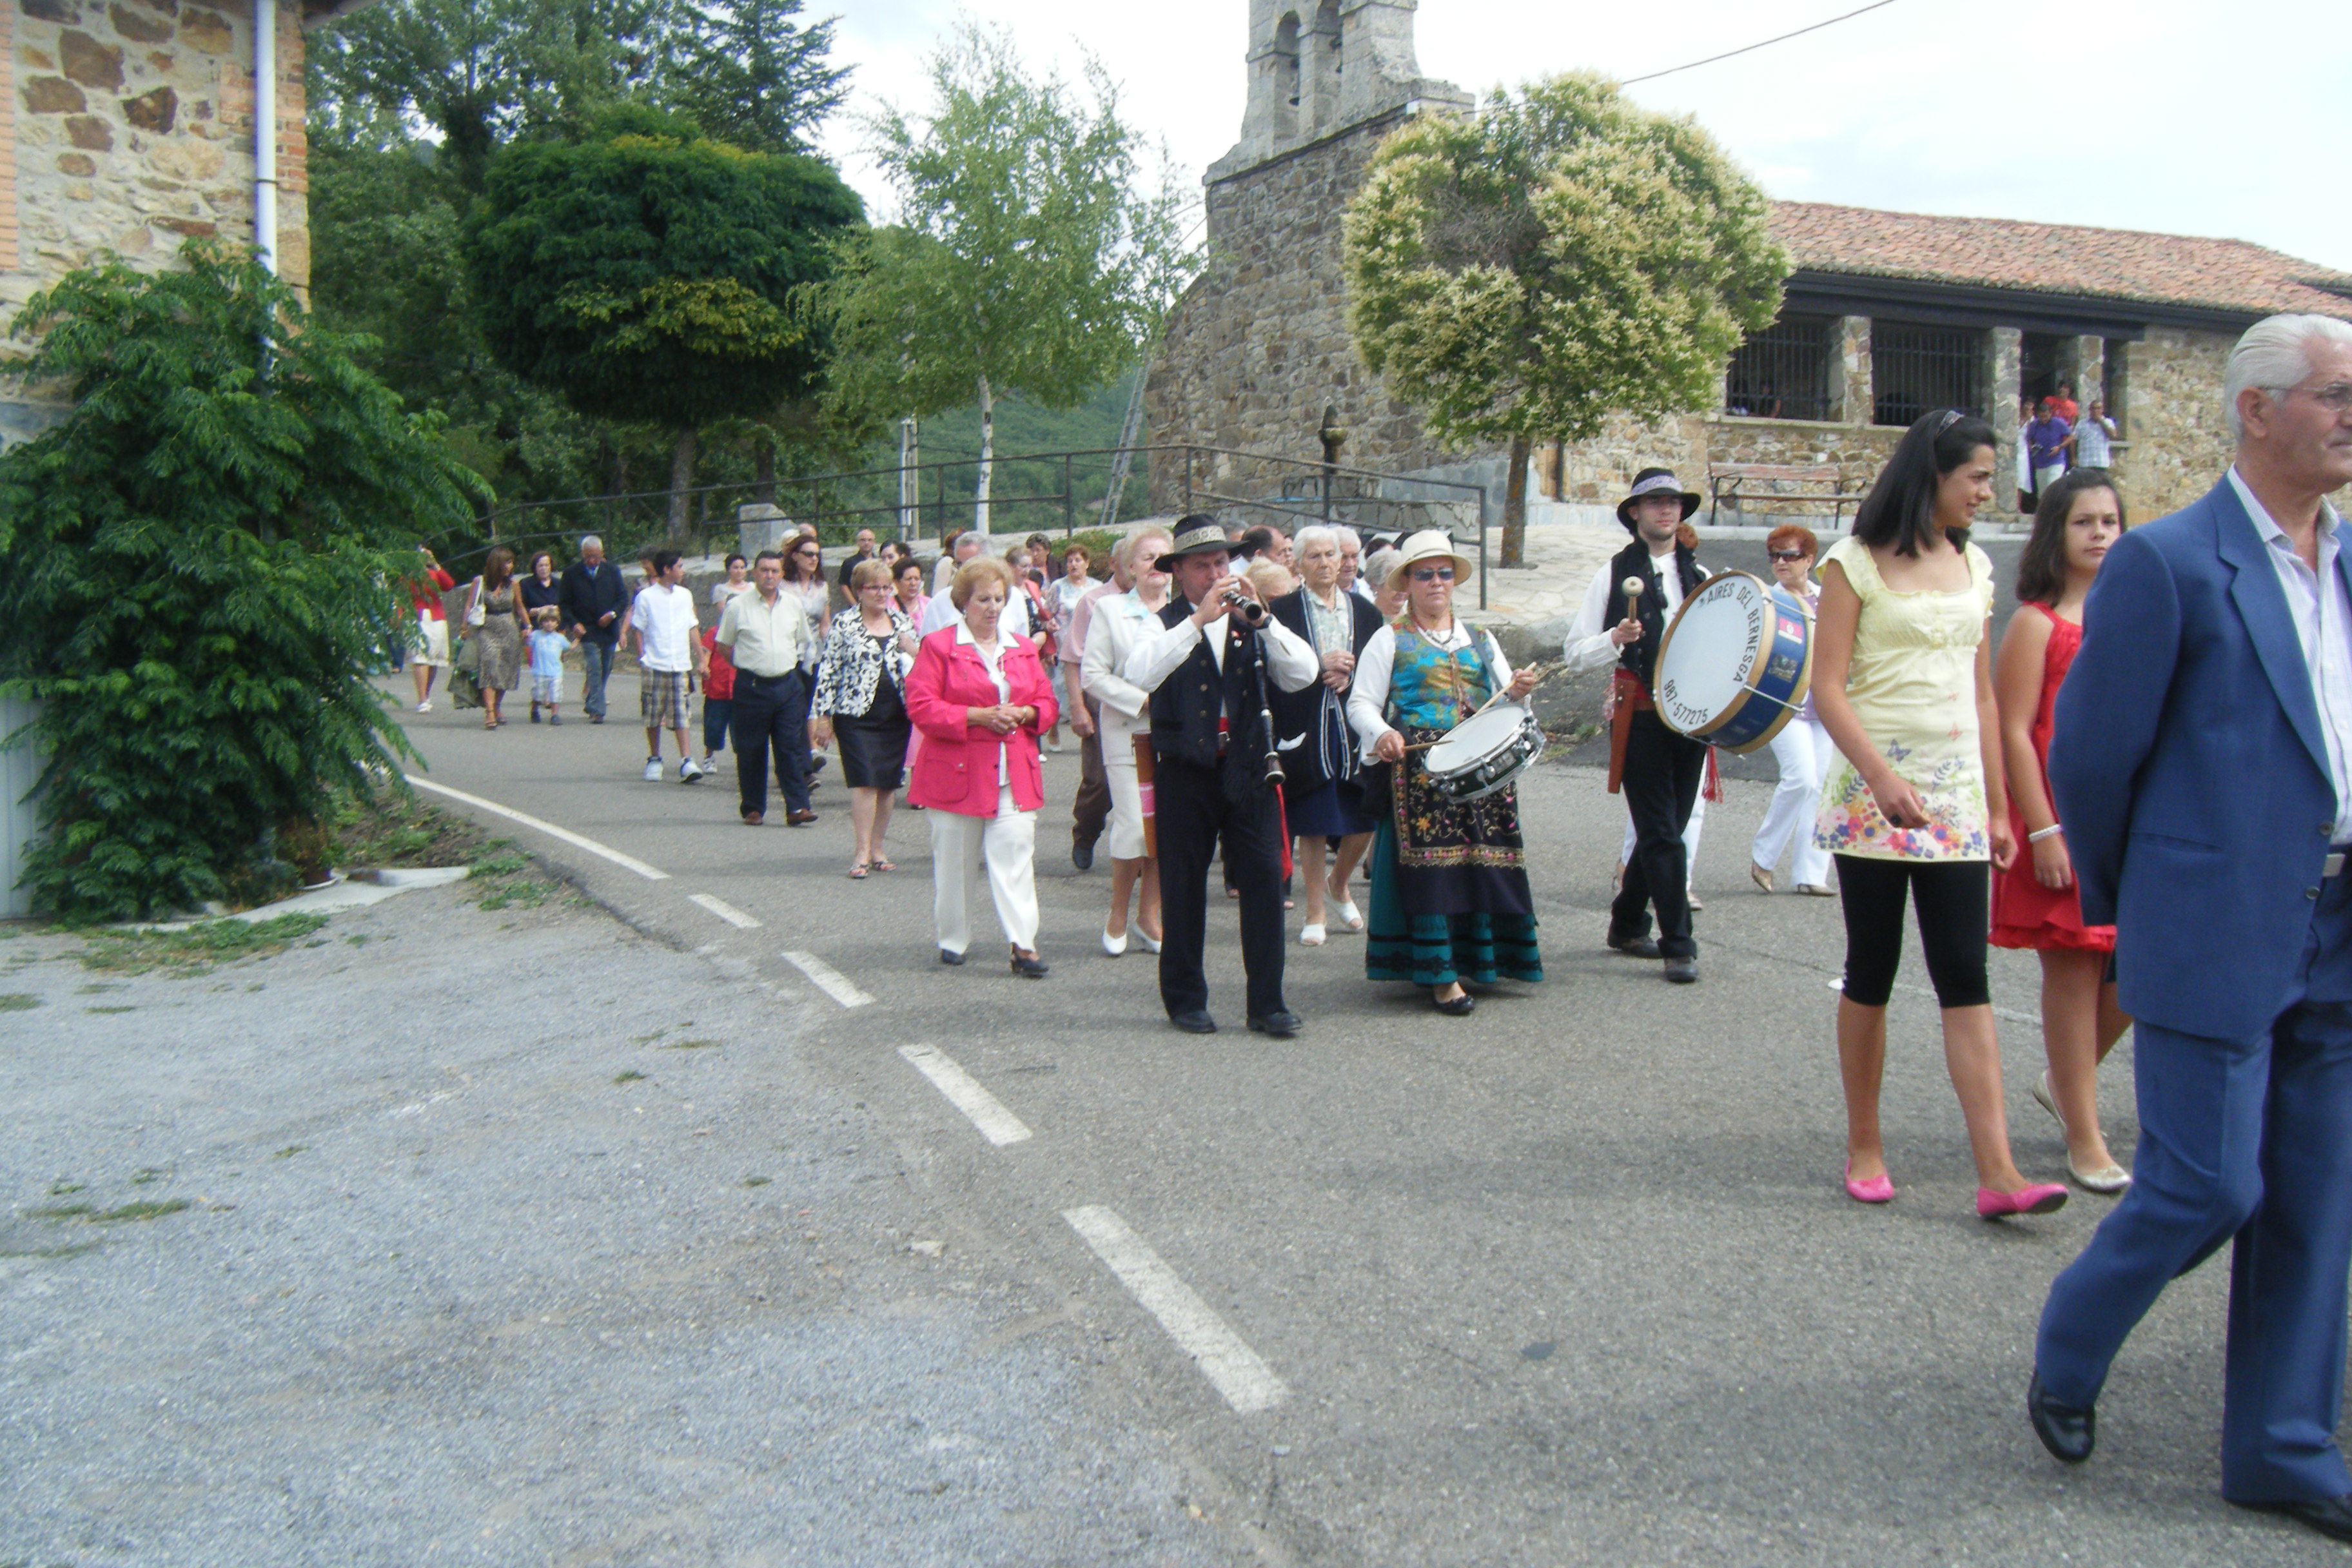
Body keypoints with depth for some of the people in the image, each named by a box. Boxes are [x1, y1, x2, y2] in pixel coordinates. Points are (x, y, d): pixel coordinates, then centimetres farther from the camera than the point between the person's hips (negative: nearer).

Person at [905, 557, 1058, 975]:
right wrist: (977, 716, -16)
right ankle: (953, 941, 21)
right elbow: (920, 706, -9)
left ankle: (1023, 946, -8)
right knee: (955, 862, 7)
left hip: (1014, 775, 3)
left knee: (1015, 859, -6)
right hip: (957, 770, -3)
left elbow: (1046, 702, 16)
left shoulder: (1023, 648, 14)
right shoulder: (938, 646, -1)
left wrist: (1023, 714, -7)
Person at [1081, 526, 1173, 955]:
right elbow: (1092, 674, -2)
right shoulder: (1108, 609, 4)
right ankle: (1117, 916, 9)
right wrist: (1143, 700, -11)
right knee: (1134, 827, -10)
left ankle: (1148, 918, 17)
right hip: (1128, 732, -3)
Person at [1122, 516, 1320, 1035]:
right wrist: (1199, 619, -24)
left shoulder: (1253, 623, 11)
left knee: (1265, 878, -3)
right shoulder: (1164, 625, 2)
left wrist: (1261, 618, -16)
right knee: (1184, 886, 5)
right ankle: (1185, 999, 18)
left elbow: (1304, 675, -4)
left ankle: (1268, 1002, 5)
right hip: (1185, 773, -2)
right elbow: (1139, 675, -20)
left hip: (1248, 769, 2)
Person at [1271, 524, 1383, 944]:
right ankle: (1316, 912, 14)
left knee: (1364, 821, 2)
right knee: (1311, 824, 1)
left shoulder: (1364, 611, 11)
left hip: (1354, 729, 3)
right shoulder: (1282, 610, 0)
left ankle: (1339, 883, 31)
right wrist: (1319, 666, -17)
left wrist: (1349, 673, -9)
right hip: (1305, 731, -3)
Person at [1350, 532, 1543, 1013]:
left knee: (1483, 860, -1)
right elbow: (1361, 703, 0)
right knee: (1432, 865, -10)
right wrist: (1381, 734, -21)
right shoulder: (1390, 640, 8)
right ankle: (1441, 975, -7)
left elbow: (1502, 701, 22)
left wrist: (1517, 692, -2)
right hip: (1419, 766, -4)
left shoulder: (1480, 641, 20)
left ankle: (1479, 957, 14)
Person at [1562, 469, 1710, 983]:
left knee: (1666, 829, 10)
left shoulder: (1700, 575, 14)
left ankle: (1628, 924, 27)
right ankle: (1678, 945, -3)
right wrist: (1615, 639, -19)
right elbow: (1575, 655, -1)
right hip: (1639, 719, -4)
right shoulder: (1615, 574, 2)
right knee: (1661, 833, -8)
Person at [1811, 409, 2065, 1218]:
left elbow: (1982, 694, 16)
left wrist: (1997, 805, 14)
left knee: (1965, 978, -2)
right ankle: (1864, 1148, 19)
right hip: (1872, 790, -4)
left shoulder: (1973, 566, 12)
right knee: (1871, 974, 5)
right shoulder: (1855, 563, -3)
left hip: (1956, 794, 4)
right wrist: (1881, 776, -22)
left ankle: (1998, 1173, -6)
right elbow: (1827, 689, -9)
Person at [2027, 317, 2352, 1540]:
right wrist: (2116, 903, 4)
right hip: (2213, 934, -6)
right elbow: (2088, 753, -6)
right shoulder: (2166, 563, -9)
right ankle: (2065, 1356, 23)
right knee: (2208, 1186, -3)